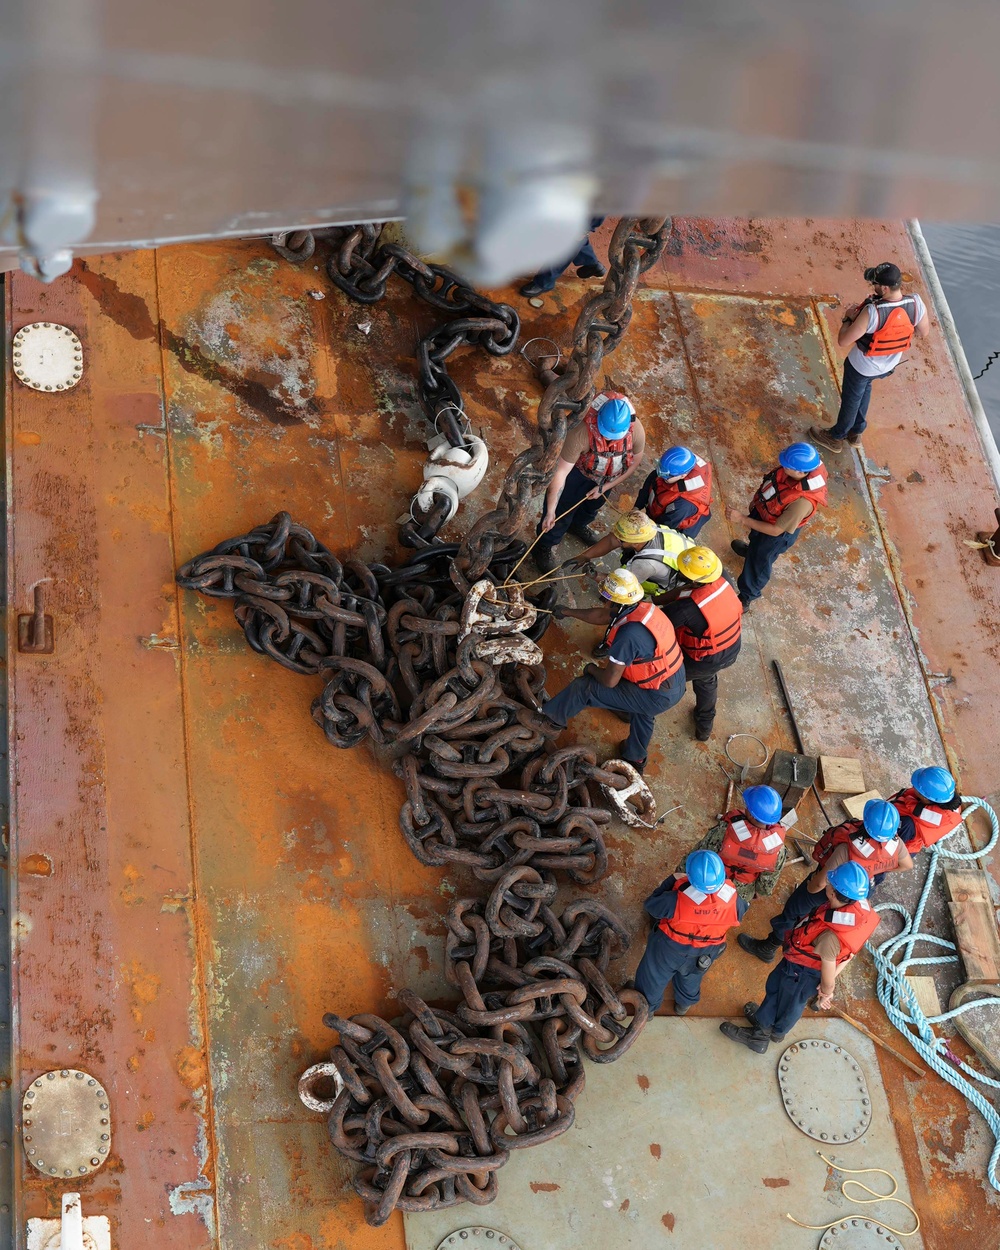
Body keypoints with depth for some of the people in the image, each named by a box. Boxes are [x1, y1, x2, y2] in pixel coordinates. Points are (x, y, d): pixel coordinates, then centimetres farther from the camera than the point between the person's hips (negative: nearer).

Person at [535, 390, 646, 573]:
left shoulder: (636, 431, -35)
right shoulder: (581, 434, -45)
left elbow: (634, 463, -14)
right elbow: (560, 472, -39)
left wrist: (605, 487, -12)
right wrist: (550, 511, -39)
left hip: (607, 477, 4)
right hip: (578, 473, -4)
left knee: (594, 504, 29)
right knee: (562, 511, 6)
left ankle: (579, 525, 61)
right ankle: (546, 547, 33)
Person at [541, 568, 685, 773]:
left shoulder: (628, 635, -31)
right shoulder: (643, 608, -5)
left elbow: (610, 681, -22)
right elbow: (601, 616, 15)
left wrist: (592, 669, 1)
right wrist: (567, 612, 27)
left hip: (658, 697, -7)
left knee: (583, 687, 3)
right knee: (642, 712, 40)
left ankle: (550, 716, 29)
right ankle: (636, 758, 60)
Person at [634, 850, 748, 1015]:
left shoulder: (677, 900, -42)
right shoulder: (732, 901, -33)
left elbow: (651, 905, -21)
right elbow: (739, 913, -7)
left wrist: (672, 880, -10)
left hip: (669, 949, -3)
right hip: (703, 956, 3)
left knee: (653, 976, 30)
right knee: (691, 979, 37)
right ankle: (684, 1004, 65)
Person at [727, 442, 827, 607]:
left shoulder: (803, 501, -47)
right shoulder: (805, 464, -27)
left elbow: (776, 530, -32)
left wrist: (742, 519, -31)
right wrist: (756, 500, 10)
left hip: (774, 534, -6)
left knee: (758, 564, 21)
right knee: (755, 538, 38)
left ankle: (746, 597, 50)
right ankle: (752, 550, 74)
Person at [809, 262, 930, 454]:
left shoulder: (872, 312, -40)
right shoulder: (916, 304, -25)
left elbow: (843, 341, -31)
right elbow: (924, 332, -5)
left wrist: (849, 318, -14)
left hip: (862, 366, -6)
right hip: (889, 365, 6)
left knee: (851, 400, 21)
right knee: (864, 389, 34)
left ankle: (836, 438, 46)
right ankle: (857, 432, 52)